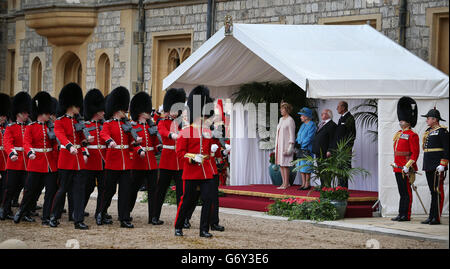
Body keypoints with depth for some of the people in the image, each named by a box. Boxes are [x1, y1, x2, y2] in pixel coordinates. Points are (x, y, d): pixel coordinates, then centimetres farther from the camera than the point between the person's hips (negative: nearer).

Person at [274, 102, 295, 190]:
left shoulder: (290, 120, -9)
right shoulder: (281, 119, 15)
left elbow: (292, 135, -12)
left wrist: (290, 147, -18)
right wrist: (276, 146, 17)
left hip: (286, 144, -8)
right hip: (279, 144, 8)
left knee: (285, 164, -8)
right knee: (280, 164, 8)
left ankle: (286, 183, -5)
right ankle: (284, 182, 12)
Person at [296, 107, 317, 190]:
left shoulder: (312, 125, -9)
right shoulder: (303, 125, 17)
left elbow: (309, 137, -16)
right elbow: (299, 136, 22)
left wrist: (301, 144, -14)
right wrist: (297, 142, 5)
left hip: (307, 149, -9)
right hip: (301, 149, 9)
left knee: (307, 167, -5)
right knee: (301, 166, 9)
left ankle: (307, 184, 0)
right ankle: (303, 183, 13)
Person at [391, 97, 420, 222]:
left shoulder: (412, 135, -10)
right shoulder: (399, 134, 16)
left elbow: (415, 153, -14)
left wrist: (407, 166, -21)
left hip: (406, 169, -8)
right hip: (398, 168, 8)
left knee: (406, 192, -4)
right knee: (402, 192, 11)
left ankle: (406, 215, -2)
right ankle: (401, 215, 14)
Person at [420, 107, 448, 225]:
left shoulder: (442, 131, -8)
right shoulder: (429, 132, 18)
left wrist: (442, 164, -19)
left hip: (437, 167, -9)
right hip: (429, 166, 9)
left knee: (437, 191, -8)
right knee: (433, 192, 10)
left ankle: (437, 218, -8)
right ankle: (431, 217, 11)